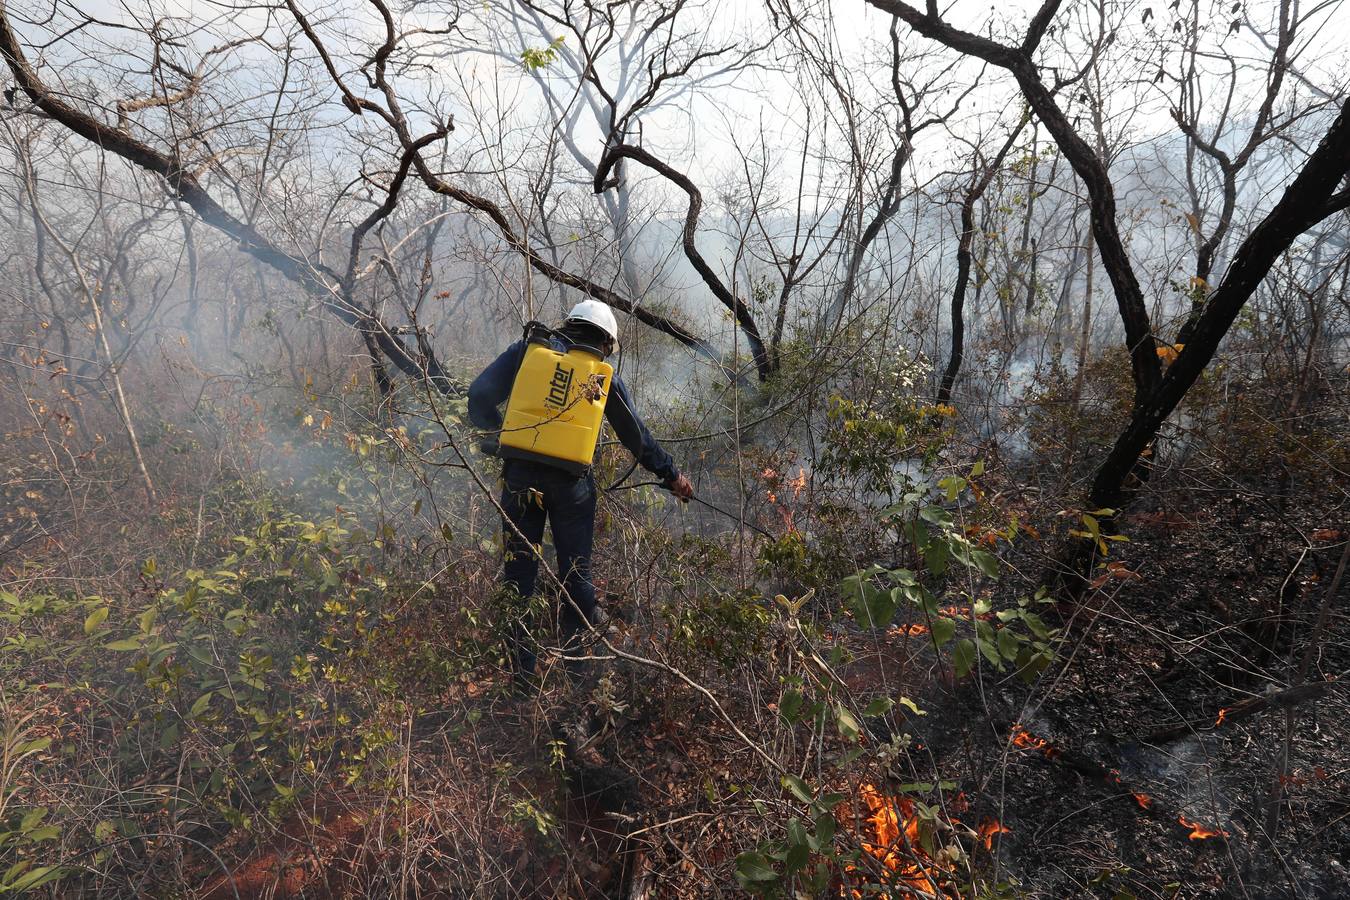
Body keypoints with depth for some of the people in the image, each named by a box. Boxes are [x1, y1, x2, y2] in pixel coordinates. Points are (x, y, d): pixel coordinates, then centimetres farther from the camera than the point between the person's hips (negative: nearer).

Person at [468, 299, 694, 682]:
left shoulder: (527, 349, 8)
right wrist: (672, 476, 22)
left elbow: (480, 395, 0)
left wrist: (495, 428, 19)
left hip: (520, 475, 1)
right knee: (575, 575, 12)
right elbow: (637, 437, 12)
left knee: (518, 573, 10)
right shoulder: (604, 374, 8)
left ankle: (521, 669, 15)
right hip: (571, 482, 0)